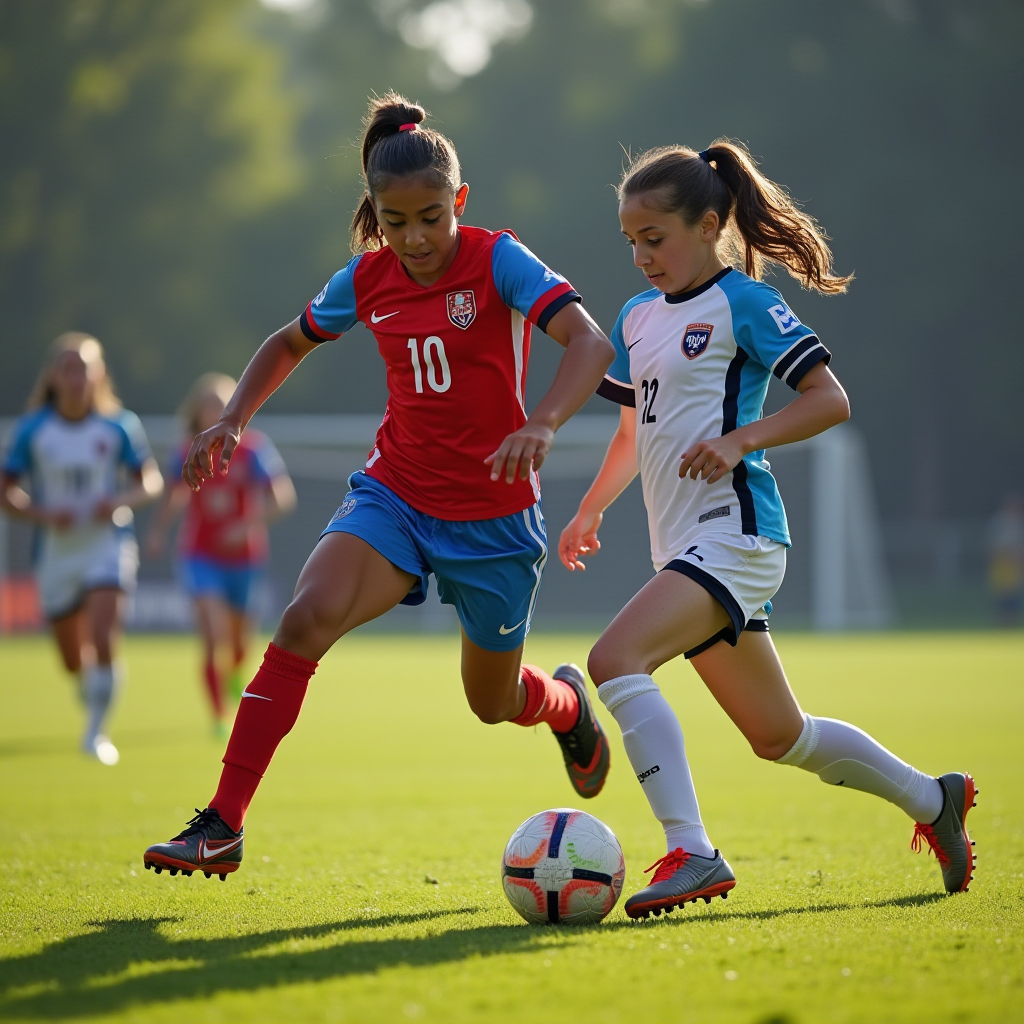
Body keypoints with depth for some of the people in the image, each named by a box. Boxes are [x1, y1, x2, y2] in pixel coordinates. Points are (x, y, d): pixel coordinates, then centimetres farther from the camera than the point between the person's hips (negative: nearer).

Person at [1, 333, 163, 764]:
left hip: (108, 545, -2)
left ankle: (96, 732, -7)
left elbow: (152, 480, 4)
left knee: (103, 643, -20)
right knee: (74, 660, 11)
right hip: (56, 551, 2)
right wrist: (43, 514, -19)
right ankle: (95, 705, 42)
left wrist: (122, 501, -17)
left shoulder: (118, 425, -5)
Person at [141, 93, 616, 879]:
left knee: (494, 702, 13)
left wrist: (542, 426, -45)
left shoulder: (497, 261, -15)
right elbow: (290, 344, 18)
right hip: (395, 495, 3)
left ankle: (566, 702, 54)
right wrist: (234, 418, 2)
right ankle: (222, 829, -24)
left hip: (493, 513, -2)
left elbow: (591, 343, -27)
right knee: (308, 617, -25)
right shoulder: (366, 281, -1)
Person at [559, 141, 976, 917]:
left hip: (735, 531, -8)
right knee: (779, 738, 14)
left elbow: (830, 399, -10)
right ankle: (931, 799, 32)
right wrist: (590, 510, 21)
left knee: (615, 659, -27)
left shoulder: (742, 301, -5)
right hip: (685, 550, 9)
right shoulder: (638, 318, 17)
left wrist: (739, 440, -21)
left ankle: (691, 853, -28)